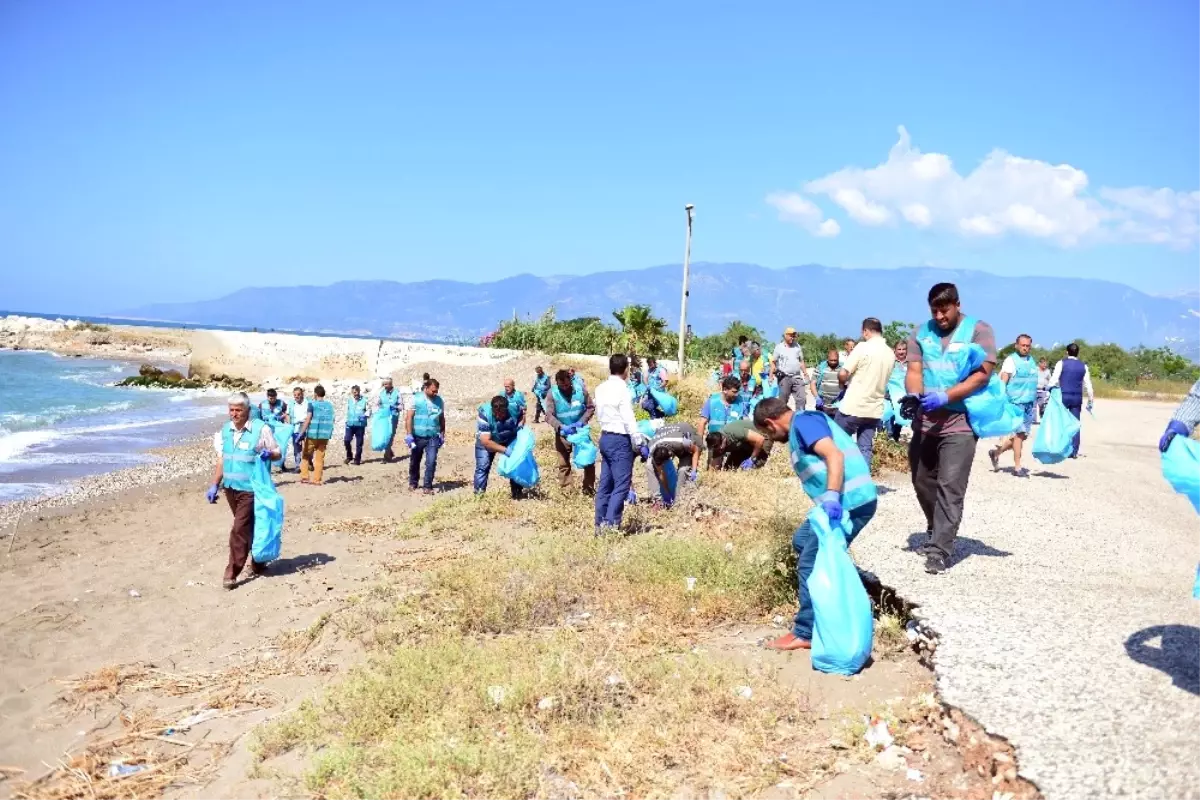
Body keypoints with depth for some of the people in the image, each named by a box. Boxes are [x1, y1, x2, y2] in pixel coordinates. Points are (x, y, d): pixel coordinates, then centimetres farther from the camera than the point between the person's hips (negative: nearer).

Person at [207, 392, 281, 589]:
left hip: (250, 489, -6)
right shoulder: (225, 430, 7)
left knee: (240, 530, -8)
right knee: (248, 527, 17)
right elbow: (221, 461, 12)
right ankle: (258, 564, 31)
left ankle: (232, 573, -2)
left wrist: (269, 454, -25)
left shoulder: (261, 429, -10)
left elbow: (278, 453, -2)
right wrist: (214, 486, 7)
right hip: (230, 488, 6)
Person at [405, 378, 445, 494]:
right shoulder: (417, 399, -7)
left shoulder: (439, 401, 2)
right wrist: (409, 435, -13)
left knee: (431, 461, -10)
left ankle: (427, 486, -1)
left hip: (433, 437, 1)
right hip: (418, 436, -1)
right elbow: (409, 417, -8)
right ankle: (413, 483, 34)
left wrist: (442, 435, 11)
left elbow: (442, 419, 12)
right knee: (415, 461, 14)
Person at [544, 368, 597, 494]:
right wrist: (561, 427, -36)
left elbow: (591, 408, -6)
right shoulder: (552, 394, -16)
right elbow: (549, 416, -21)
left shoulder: (580, 390, -14)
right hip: (563, 433, -1)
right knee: (564, 464, 7)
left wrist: (582, 421, -21)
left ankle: (589, 489, 20)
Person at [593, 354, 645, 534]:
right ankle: (610, 524, -11)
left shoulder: (600, 389, 9)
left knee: (605, 484, 11)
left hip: (605, 438, 8)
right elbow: (629, 420, -17)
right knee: (621, 485, -6)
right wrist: (640, 445, -12)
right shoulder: (622, 389, -15)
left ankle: (600, 524, 14)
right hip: (620, 440, -8)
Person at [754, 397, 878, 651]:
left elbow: (835, 455, -24)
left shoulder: (803, 422, -9)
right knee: (802, 540, 23)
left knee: (810, 564, -5)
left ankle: (805, 633, 4)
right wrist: (830, 499, 26)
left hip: (850, 502, -11)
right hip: (844, 501, 11)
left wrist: (831, 496, -35)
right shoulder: (801, 426, 22)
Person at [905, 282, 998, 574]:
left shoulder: (978, 330, -2)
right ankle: (937, 531, 35)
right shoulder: (921, 333, 10)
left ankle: (939, 550, -8)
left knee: (950, 488, -10)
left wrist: (946, 397, -22)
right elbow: (914, 370, 3)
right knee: (922, 481, 14)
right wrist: (913, 396, -20)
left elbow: (983, 374, -10)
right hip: (924, 420, 5)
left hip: (960, 422, -5)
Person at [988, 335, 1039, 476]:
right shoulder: (1011, 360, -5)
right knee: (1020, 433, -7)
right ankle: (1017, 467, 1)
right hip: (1016, 403, -7)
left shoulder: (1031, 361, 17)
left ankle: (996, 452, 24)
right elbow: (1002, 382, -11)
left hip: (1029, 404, 7)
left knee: (1023, 435, 9)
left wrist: (1035, 404, 21)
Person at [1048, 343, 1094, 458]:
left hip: (1063, 396, -2)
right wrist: (1090, 400, 15)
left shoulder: (1061, 363, -2)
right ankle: (1074, 451, 3)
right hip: (1077, 398, 3)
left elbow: (1054, 380, -9)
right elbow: (1087, 384, 9)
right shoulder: (1083, 366, 8)